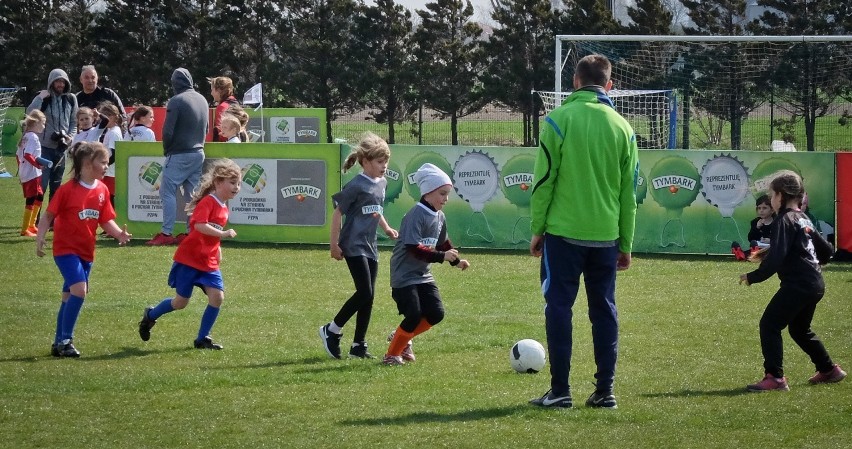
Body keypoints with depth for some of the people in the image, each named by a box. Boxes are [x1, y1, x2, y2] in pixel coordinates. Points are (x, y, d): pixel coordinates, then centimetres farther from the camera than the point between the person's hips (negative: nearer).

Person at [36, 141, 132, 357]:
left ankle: (59, 343, 23)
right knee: (79, 290, -20)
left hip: (86, 251, 7)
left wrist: (119, 234, -11)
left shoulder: (102, 190, 3)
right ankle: (65, 340, -10)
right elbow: (49, 215, -10)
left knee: (70, 296, 13)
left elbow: (106, 220, 7)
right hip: (66, 248, -7)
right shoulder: (68, 189, -15)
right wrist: (40, 239, -20)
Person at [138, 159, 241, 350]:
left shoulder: (223, 208, 10)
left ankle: (202, 338, 4)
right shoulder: (207, 202, -18)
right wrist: (223, 234, -41)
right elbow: (200, 225, -35)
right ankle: (150, 316, 29)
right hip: (189, 260, -7)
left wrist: (218, 250, 15)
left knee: (217, 297, -8)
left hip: (209, 262, 7)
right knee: (181, 302, 1)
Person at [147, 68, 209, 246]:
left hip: (179, 155, -7)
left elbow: (168, 131, -14)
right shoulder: (202, 100, 9)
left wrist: (166, 150, 1)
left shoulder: (177, 101, -13)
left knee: (167, 191, -4)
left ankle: (166, 233, -10)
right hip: (198, 153, 7)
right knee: (192, 194, 11)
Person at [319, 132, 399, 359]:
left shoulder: (382, 183, 10)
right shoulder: (356, 186, -14)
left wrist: (386, 228, 14)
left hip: (370, 247, 8)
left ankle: (358, 345, 13)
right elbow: (337, 213, -11)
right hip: (353, 246, -8)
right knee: (364, 291, -14)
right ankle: (332, 330, 2)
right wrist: (334, 245, -11)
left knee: (368, 296, 6)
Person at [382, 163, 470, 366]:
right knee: (414, 315, -15)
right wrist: (441, 256, -30)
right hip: (405, 275, -8)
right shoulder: (415, 215, -19)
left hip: (424, 275, 8)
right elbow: (413, 248, -27)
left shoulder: (440, 217, 8)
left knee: (436, 313, 0)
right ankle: (392, 355, 4)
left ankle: (402, 337, 23)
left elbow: (443, 244, 22)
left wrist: (456, 261, 11)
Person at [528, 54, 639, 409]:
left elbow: (544, 180, -7)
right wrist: (626, 243, 15)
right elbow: (629, 191, 9)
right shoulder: (622, 127, 6)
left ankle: (560, 391, 0)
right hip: (606, 234, 3)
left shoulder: (559, 120, -5)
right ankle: (605, 390, 9)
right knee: (604, 310, 10)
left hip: (563, 232, -3)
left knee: (559, 307, 2)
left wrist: (537, 229, 2)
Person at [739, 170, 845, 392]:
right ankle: (829, 370, 34)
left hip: (797, 284, -10)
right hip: (816, 284, 10)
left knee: (769, 325, -8)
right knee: (800, 330, 26)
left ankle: (774, 377, -15)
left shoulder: (785, 221, -11)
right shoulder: (804, 220, 17)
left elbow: (775, 259, -20)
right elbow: (826, 250, 23)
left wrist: (752, 277, -11)